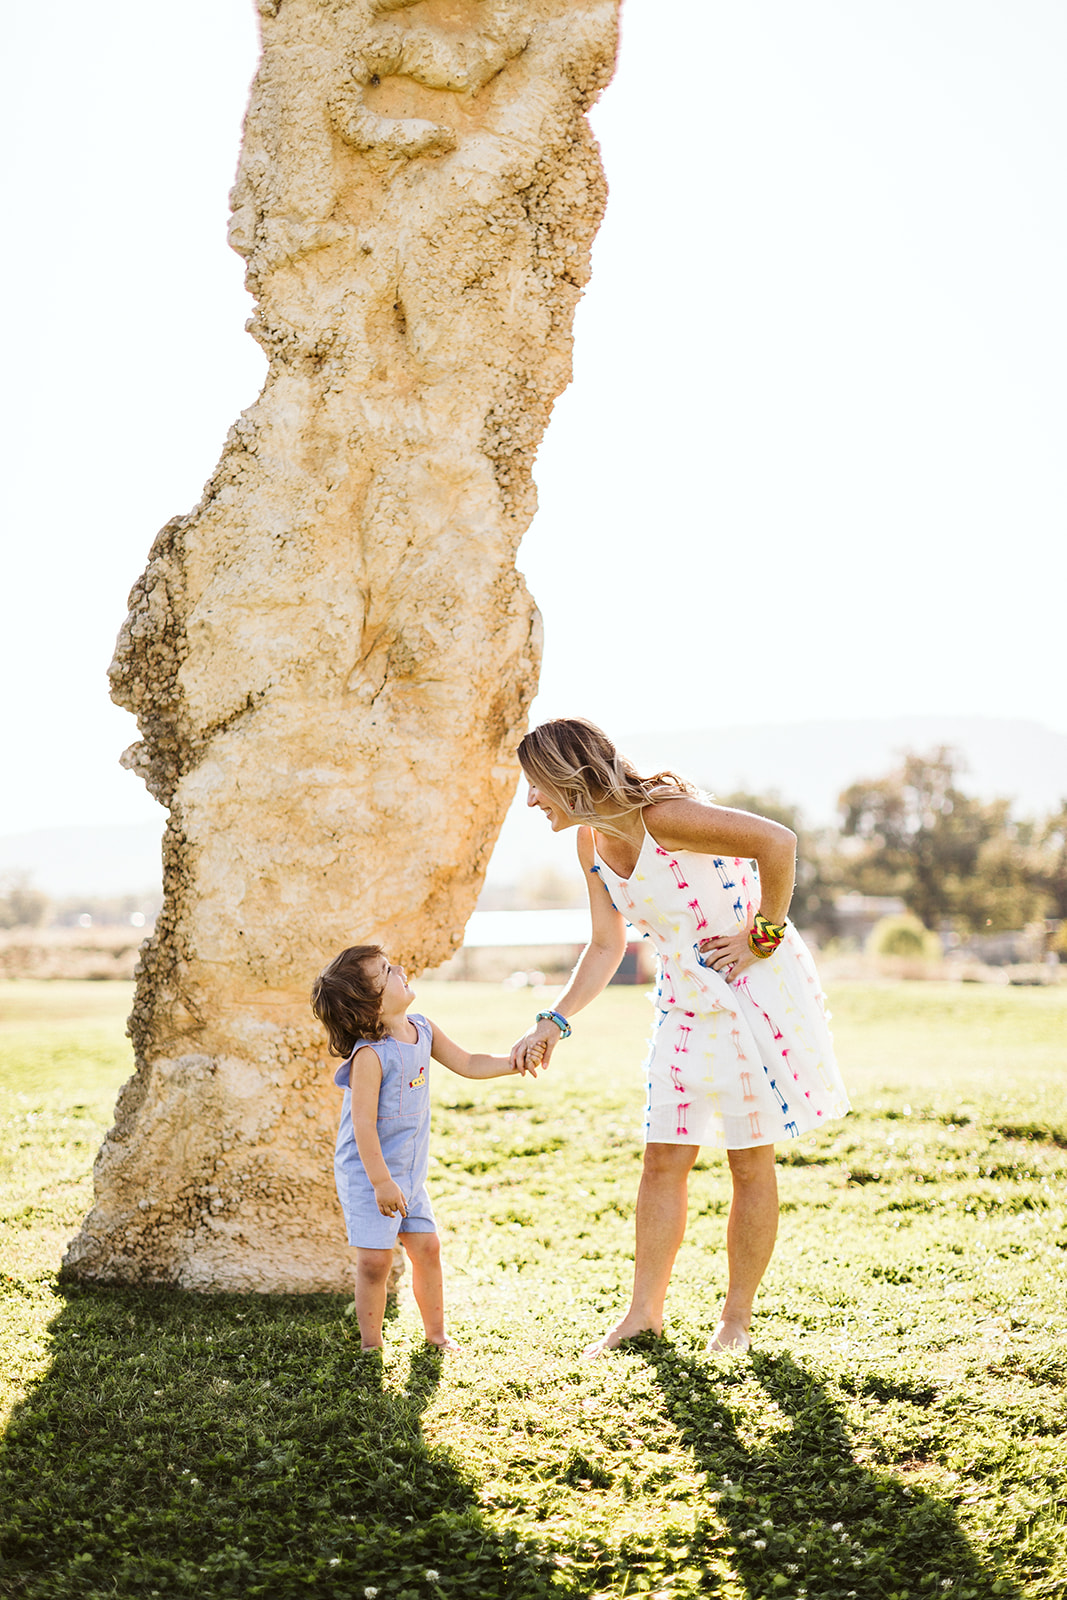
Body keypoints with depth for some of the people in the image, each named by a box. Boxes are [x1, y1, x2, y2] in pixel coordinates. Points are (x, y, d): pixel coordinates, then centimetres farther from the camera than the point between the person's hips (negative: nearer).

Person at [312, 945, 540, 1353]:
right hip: (367, 1175, -7)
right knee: (375, 1259, -6)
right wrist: (381, 1182, -22)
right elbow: (363, 1124, -24)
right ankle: (370, 1344, 10)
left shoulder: (422, 1031, 0)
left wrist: (515, 1062, 0)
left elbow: (467, 1065, 13)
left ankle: (436, 1334, 26)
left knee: (427, 1249, 10)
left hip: (409, 1171, 7)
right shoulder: (370, 1055, -25)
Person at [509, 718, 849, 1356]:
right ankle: (645, 1312, 13)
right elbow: (606, 947, 9)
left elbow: (779, 841, -30)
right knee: (664, 1159, 5)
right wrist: (554, 1023, -1)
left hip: (755, 987, -7)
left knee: (750, 1161, 3)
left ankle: (738, 1318, 15)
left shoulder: (662, 816, -25)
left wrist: (762, 938, -21)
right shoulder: (592, 842, 1)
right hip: (688, 1001, 7)